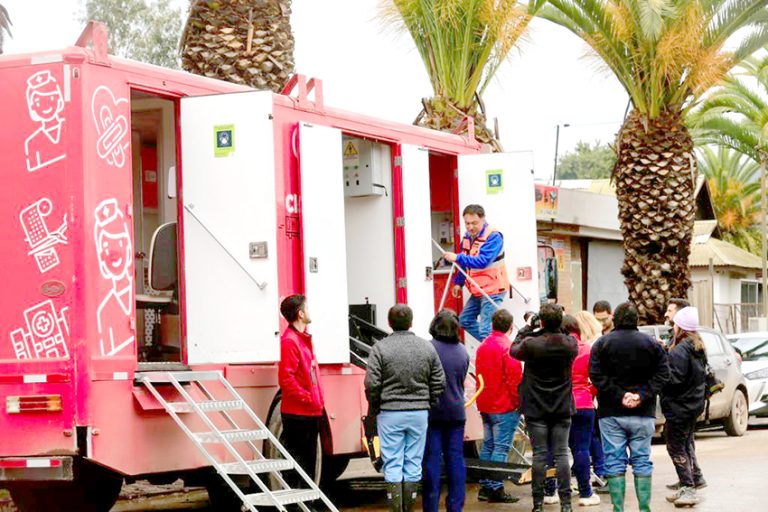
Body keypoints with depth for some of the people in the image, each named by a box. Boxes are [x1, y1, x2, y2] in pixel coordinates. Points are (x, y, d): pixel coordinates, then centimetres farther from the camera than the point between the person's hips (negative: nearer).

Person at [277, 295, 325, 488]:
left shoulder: (303, 338, 17)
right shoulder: (289, 341, -15)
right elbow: (286, 378, -21)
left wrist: (317, 398, 16)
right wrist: (308, 398, -18)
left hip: (310, 412, 10)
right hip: (297, 414, -10)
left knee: (309, 460, 16)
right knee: (297, 460, -7)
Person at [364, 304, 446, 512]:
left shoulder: (380, 348, -7)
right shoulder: (427, 347, 4)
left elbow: (372, 384, -9)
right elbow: (439, 383, 6)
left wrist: (374, 409, 5)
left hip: (390, 412, -3)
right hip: (419, 413, 3)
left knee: (392, 464, 2)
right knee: (414, 463, 8)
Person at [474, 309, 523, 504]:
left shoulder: (482, 346, 9)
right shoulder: (508, 347, -15)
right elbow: (514, 378, -17)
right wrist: (519, 402, -8)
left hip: (485, 405, 8)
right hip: (505, 407, -8)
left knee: (487, 445, 13)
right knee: (501, 448, -5)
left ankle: (484, 487, 15)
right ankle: (496, 489, -7)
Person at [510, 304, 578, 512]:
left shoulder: (531, 344, -16)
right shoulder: (570, 344, -7)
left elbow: (513, 350, 6)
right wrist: (557, 329, 13)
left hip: (536, 409, -2)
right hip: (562, 408, 2)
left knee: (539, 454, 3)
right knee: (561, 454, 5)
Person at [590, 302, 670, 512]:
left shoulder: (602, 343, -1)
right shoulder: (651, 343, 4)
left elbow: (596, 375, -10)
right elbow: (663, 373, -3)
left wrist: (619, 395, -10)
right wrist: (642, 395, -8)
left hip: (611, 413, -1)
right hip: (643, 414, 1)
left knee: (615, 462, 2)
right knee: (642, 461, 8)